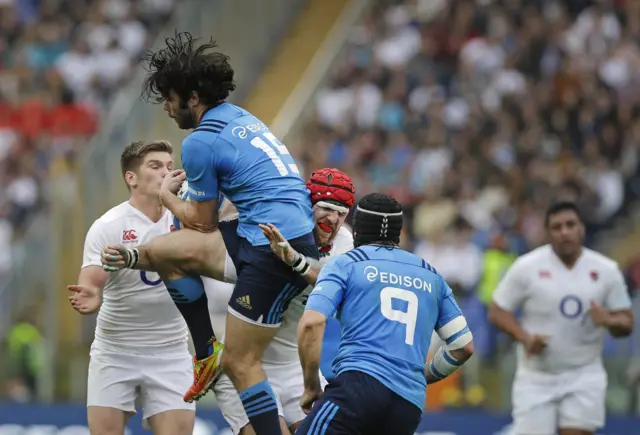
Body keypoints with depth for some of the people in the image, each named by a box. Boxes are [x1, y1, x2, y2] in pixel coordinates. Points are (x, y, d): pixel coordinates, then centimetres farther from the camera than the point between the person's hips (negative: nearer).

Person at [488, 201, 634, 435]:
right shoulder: (527, 267, -5)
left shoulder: (606, 270, 0)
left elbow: (626, 322, 4)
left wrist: (609, 321, -20)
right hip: (536, 378, -1)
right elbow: (497, 311, -1)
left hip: (584, 376, 1)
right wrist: (525, 337, -18)